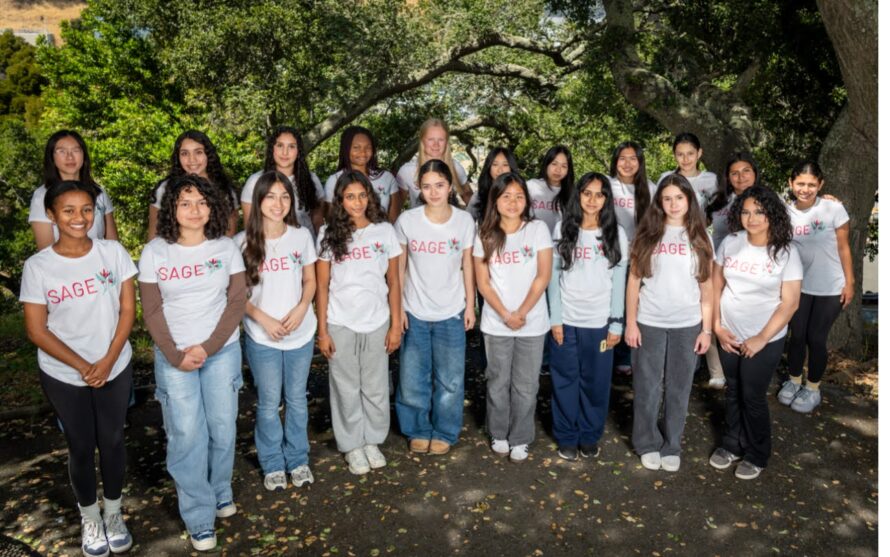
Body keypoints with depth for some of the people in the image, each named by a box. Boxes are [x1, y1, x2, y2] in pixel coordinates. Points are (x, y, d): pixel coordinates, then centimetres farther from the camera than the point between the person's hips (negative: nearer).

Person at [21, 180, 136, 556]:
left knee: (112, 441, 13)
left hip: (116, 369, 1)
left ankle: (114, 512, 34)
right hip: (64, 376, -1)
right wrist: (82, 366, -15)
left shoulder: (113, 252, -7)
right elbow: (37, 331, -8)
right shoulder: (37, 266, -11)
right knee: (81, 447, 13)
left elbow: (127, 309, -5)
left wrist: (108, 361, -13)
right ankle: (90, 518, 34)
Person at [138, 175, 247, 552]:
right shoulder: (155, 252, -4)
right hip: (173, 356, -1)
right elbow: (151, 311, -2)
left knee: (222, 428, 8)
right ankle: (199, 517, 15)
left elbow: (237, 301, -3)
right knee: (187, 435, 0)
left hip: (223, 351, 1)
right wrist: (176, 355, -10)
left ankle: (220, 492, 33)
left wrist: (208, 347, -12)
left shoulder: (226, 248, -2)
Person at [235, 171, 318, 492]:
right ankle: (272, 464, 30)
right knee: (269, 404, 11)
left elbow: (310, 281, 5)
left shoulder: (302, 236, -1)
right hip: (262, 337, -1)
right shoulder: (243, 242, -7)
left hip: (301, 333, 2)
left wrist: (301, 309, -13)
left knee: (297, 400, 14)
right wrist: (264, 320, -15)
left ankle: (298, 460, 32)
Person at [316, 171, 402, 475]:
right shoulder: (328, 234, -3)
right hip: (340, 325, -1)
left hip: (377, 323, 1)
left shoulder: (384, 231, 0)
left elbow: (393, 282, 2)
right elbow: (322, 286, -1)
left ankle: (373, 441, 30)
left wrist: (396, 325, 0)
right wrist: (322, 330, -4)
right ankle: (352, 445, 26)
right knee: (346, 388, 10)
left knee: (376, 388, 12)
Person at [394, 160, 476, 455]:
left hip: (451, 314, 0)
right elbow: (399, 267, 1)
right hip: (414, 313, 0)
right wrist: (397, 307, -1)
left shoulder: (464, 221, -5)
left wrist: (470, 305, 3)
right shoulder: (407, 220, -6)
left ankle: (444, 433, 29)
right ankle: (418, 431, 29)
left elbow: (467, 265, 3)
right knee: (412, 379, 8)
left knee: (450, 379, 8)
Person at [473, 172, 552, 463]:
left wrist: (521, 313, -11)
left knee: (525, 385, 6)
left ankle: (520, 439, 22)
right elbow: (483, 283, -1)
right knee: (498, 382, 12)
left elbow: (543, 277, -6)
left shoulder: (538, 229, -2)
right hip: (496, 323, 1)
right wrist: (505, 315, -11)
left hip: (532, 322, -1)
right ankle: (499, 434, 30)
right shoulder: (485, 235, 1)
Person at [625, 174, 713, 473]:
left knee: (678, 389, 10)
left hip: (687, 325, 1)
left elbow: (706, 286, 4)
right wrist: (630, 322, -5)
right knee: (647, 388, 7)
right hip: (649, 323, -1)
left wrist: (706, 329, 1)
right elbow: (634, 280, -1)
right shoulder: (647, 234, 0)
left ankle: (671, 446, 26)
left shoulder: (699, 237, 3)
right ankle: (648, 444, 24)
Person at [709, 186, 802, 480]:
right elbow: (716, 285, 2)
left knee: (753, 396, 7)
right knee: (733, 392, 17)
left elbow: (789, 302, -12)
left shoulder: (786, 252, -12)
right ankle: (732, 444, 36)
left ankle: (756, 455, 28)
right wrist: (717, 326, -4)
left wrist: (761, 338, -15)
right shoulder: (730, 243, -4)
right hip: (729, 335, 3)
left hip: (765, 340, -3)